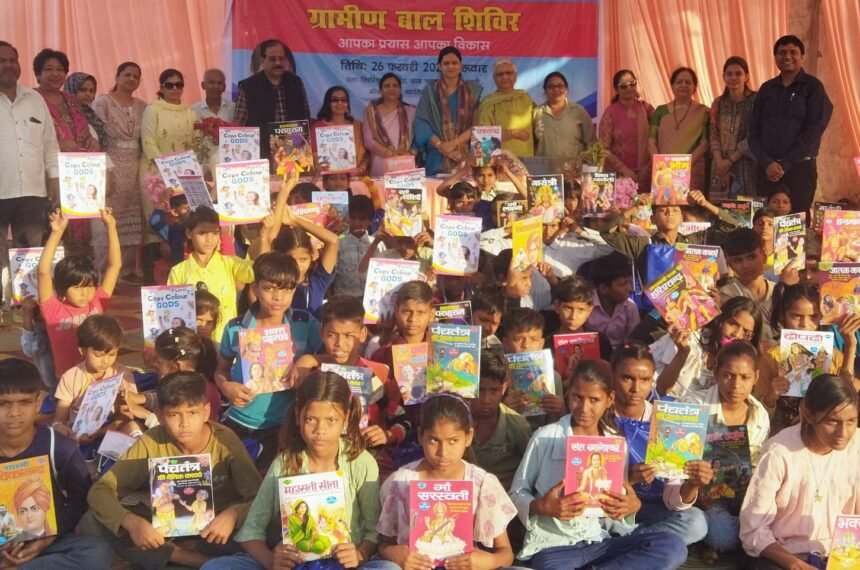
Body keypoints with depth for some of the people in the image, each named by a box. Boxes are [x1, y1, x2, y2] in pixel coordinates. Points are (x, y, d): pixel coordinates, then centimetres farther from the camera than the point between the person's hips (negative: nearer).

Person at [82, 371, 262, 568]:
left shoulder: (226, 442, -17)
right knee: (92, 522, -20)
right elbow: (99, 491, -14)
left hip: (214, 528, -3)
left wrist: (233, 514, -38)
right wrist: (132, 522, -34)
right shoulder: (151, 443, -14)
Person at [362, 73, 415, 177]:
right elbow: (368, 140, -1)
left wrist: (411, 153, -12)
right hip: (381, 167, -1)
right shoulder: (372, 112, 8)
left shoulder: (411, 111, 11)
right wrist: (390, 153, -12)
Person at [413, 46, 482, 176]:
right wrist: (441, 146, -13)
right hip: (438, 157, 0)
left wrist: (454, 143, -11)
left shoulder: (473, 90, 8)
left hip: (466, 156, 1)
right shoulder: (430, 90, 6)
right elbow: (422, 123, -1)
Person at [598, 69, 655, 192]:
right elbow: (604, 148, -7)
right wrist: (624, 169, -12)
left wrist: (651, 164, 0)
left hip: (645, 173, 3)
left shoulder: (646, 108, 4)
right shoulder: (610, 112, -5)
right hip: (618, 174, -3)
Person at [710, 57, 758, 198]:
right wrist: (719, 162, -9)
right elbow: (714, 136, 6)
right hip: (722, 166, 4)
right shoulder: (718, 103, 11)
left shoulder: (755, 101, -4)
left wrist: (730, 160, -12)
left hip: (747, 166, -4)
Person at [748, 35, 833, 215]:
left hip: (799, 168, -3)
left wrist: (785, 164, -13)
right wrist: (767, 163, -8)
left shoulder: (813, 87, 1)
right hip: (767, 169, 3)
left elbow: (814, 130, -8)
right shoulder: (766, 89, 12)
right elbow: (754, 131, 7)